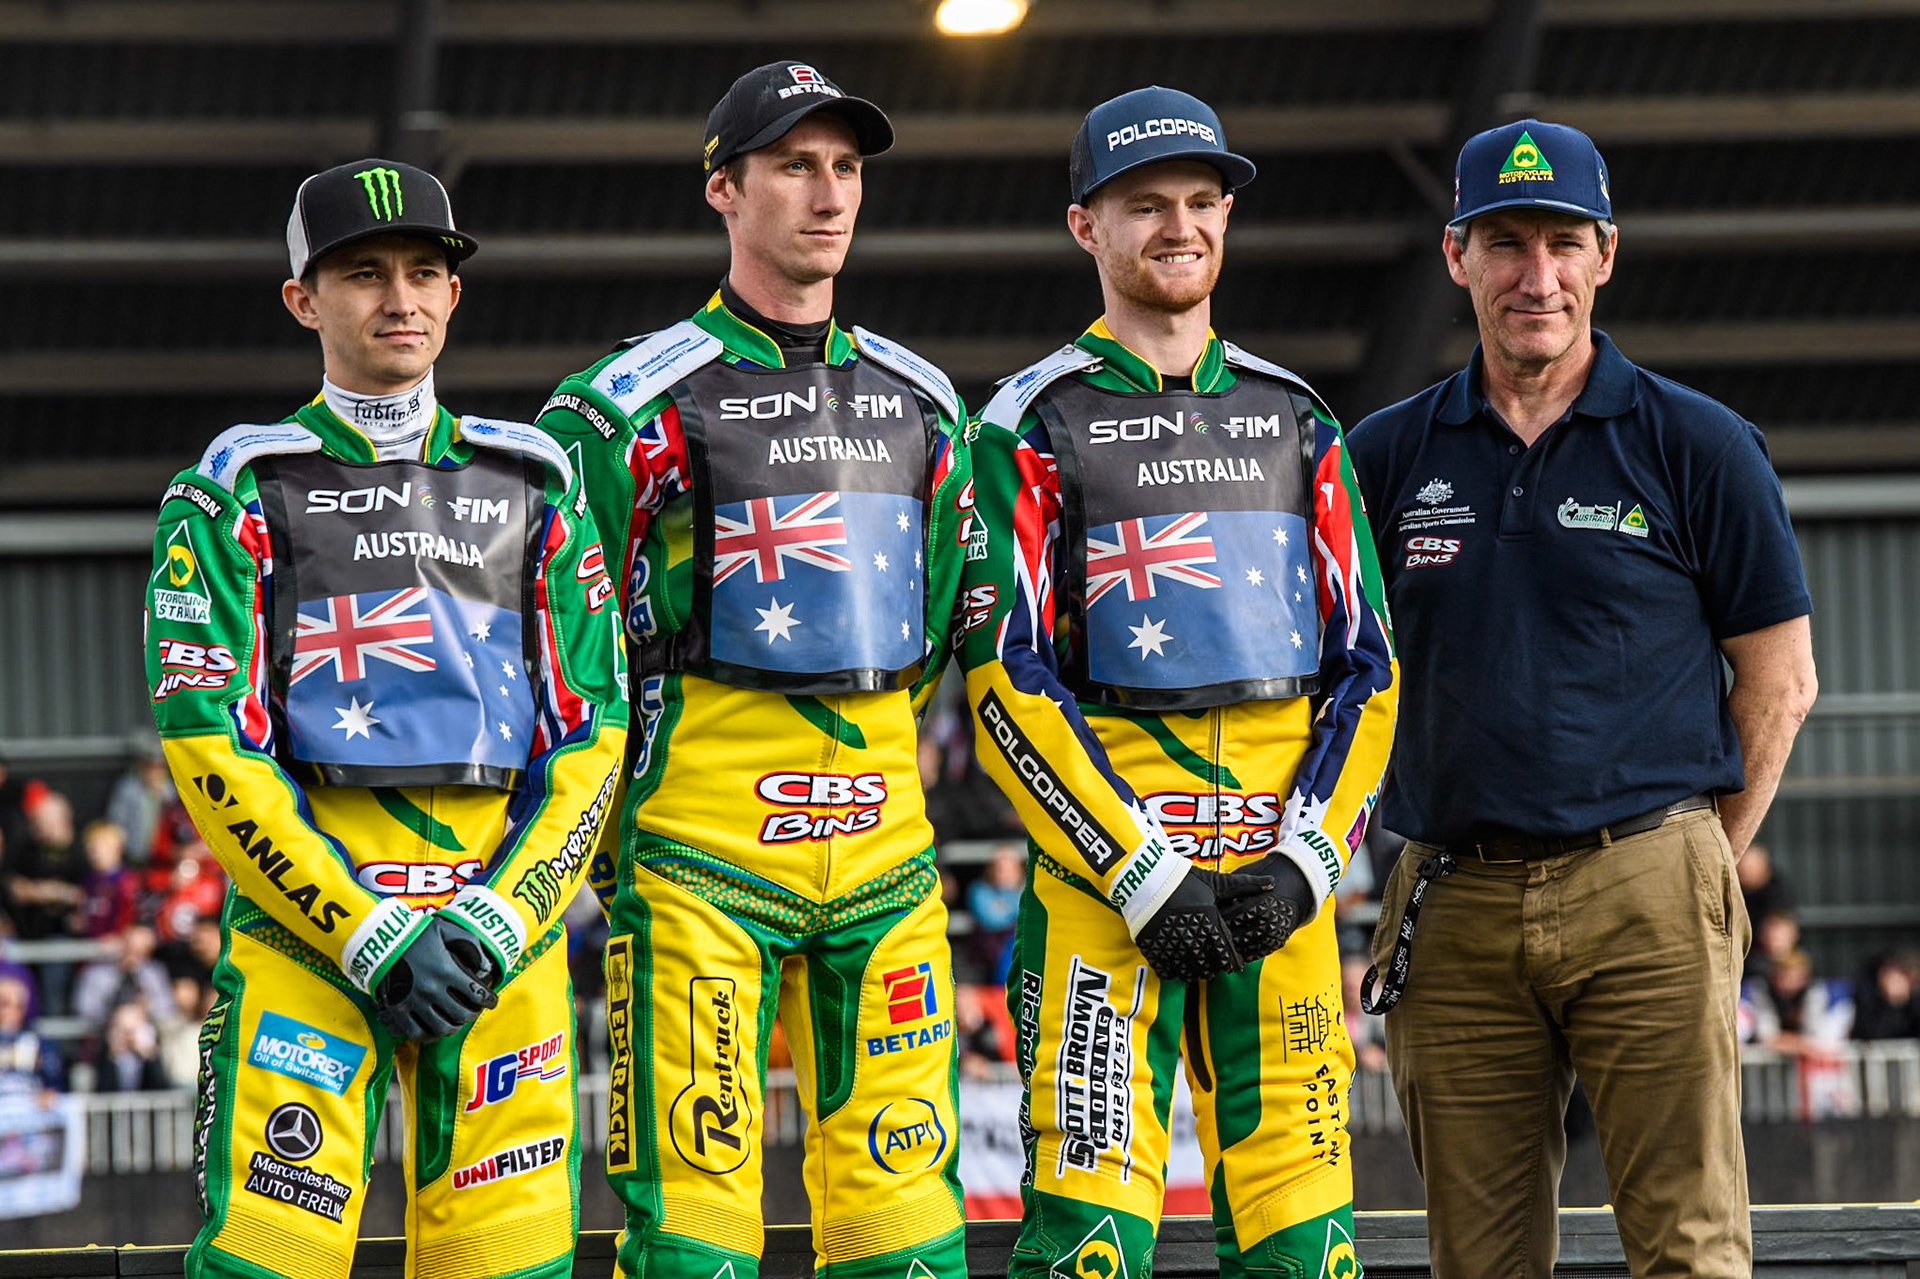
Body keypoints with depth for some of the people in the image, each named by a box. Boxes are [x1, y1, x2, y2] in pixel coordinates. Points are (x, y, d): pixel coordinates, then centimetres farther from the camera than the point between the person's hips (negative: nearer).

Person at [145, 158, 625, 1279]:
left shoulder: (534, 484, 14)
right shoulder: (243, 490, 4)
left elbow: (592, 735, 10)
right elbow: (211, 746, -4)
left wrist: (498, 919, -6)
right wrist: (367, 934, -12)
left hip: (502, 905, 3)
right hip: (305, 909, -3)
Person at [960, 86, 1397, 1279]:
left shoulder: (1294, 418, 15)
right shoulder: (1036, 423, 2)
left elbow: (1365, 664, 12)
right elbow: (1008, 683, -5)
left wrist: (1305, 857, -3)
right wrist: (1142, 871, -13)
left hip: (1279, 866, 4)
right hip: (1104, 858, -4)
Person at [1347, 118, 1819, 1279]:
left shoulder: (1698, 447, 3)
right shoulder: (1386, 456, 10)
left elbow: (1779, 679, 7)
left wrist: (1695, 869, 4)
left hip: (1644, 895, -3)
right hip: (1455, 909, 3)